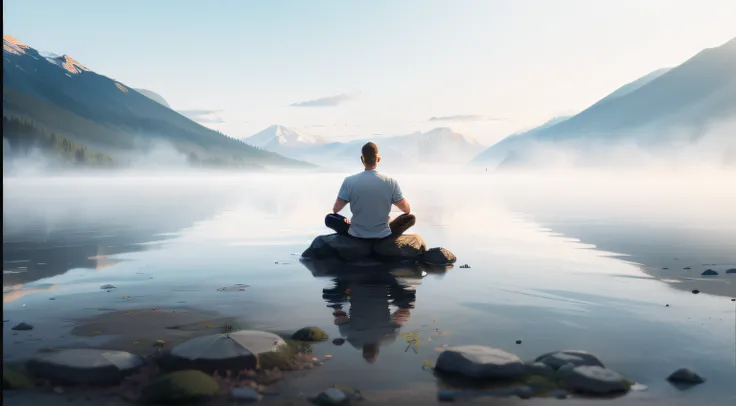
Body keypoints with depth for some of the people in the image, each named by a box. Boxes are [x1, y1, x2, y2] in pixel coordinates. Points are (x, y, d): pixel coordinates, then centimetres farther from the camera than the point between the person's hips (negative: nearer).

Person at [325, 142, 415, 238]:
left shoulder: (349, 181, -12)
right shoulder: (391, 182, -11)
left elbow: (335, 209, -4)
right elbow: (407, 210, -2)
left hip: (356, 235, 0)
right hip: (383, 235, 0)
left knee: (329, 218, 24)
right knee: (411, 217, 23)